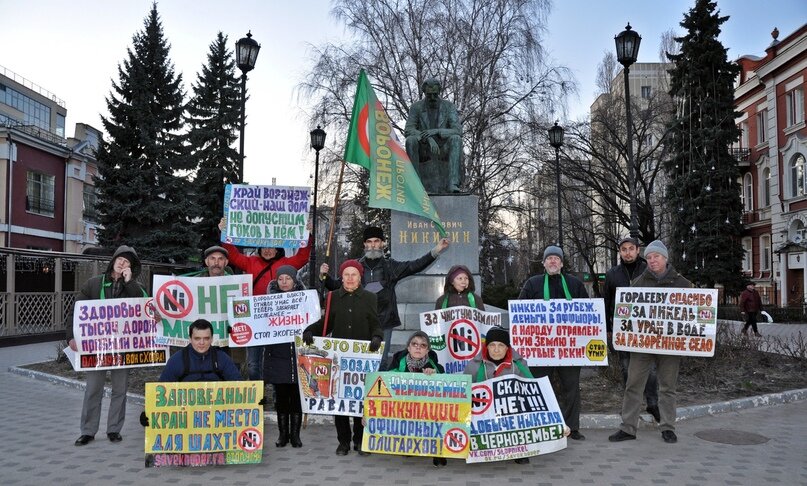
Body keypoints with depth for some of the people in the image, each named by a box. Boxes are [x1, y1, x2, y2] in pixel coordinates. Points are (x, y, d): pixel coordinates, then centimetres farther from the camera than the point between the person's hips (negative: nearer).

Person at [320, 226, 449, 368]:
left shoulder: (390, 266, 8)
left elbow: (415, 265, -1)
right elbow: (337, 286, 12)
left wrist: (436, 251, -10)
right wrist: (324, 276, -7)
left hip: (384, 321, 0)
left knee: (381, 360, 2)